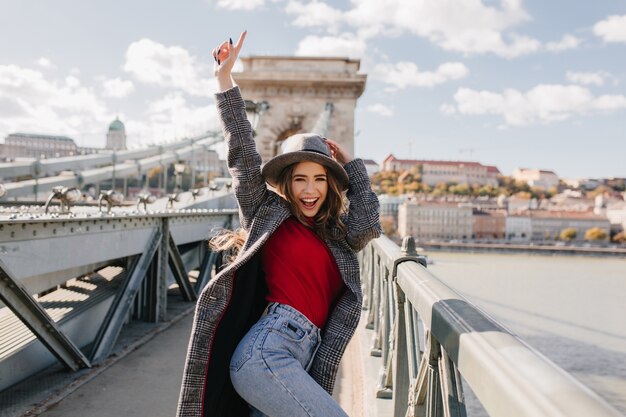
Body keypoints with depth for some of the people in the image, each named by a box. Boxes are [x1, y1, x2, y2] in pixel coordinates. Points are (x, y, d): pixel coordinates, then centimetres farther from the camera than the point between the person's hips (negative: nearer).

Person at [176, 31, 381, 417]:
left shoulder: (336, 234, 17)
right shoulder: (268, 214, 4)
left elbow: (368, 226, -1)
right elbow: (243, 154, -1)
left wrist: (350, 164, 10)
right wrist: (225, 78, -2)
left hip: (302, 357, 6)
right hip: (268, 352, -6)